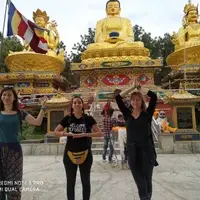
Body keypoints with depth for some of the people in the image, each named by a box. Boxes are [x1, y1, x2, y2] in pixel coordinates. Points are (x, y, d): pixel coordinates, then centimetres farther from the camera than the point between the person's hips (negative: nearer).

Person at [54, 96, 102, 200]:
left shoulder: (88, 118, -4)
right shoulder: (67, 118, -1)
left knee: (85, 181, 12)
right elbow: (56, 132, 2)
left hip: (85, 154, -1)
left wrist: (85, 134, -19)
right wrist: (67, 134, -16)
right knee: (70, 182, 13)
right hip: (70, 154, 1)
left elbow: (99, 133, -7)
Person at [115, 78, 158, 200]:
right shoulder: (127, 114, 6)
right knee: (140, 182, 9)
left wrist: (139, 87, 1)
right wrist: (133, 87, 3)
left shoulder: (147, 114, 0)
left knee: (147, 180, 11)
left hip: (146, 150, -2)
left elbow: (154, 96, -11)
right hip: (132, 151, 2)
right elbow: (118, 98, 1)